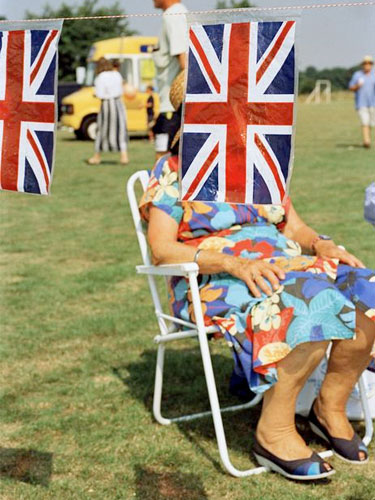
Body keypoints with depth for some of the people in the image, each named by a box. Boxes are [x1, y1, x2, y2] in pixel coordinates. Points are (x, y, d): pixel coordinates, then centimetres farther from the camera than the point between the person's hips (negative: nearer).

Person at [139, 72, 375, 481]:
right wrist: (232, 263, -24)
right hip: (214, 281, -6)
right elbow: (160, 248, -9)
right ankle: (274, 431, -22)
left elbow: (296, 229, 17)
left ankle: (331, 406, -4)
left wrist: (322, 245, -8)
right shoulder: (172, 171, 2)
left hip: (282, 265, 6)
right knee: (312, 303, -34)